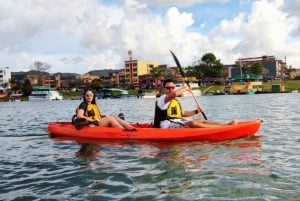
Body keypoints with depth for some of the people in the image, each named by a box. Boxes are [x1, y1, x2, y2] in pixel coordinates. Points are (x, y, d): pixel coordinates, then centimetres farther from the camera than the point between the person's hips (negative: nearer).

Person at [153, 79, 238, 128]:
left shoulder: (176, 101, 24)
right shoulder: (162, 98, -8)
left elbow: (182, 113, 27)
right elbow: (174, 94, -30)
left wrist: (196, 112, 15)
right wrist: (185, 88, -13)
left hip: (178, 121, 10)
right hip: (168, 124, -10)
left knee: (202, 120, -3)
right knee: (192, 123, -29)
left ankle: (226, 124, -10)